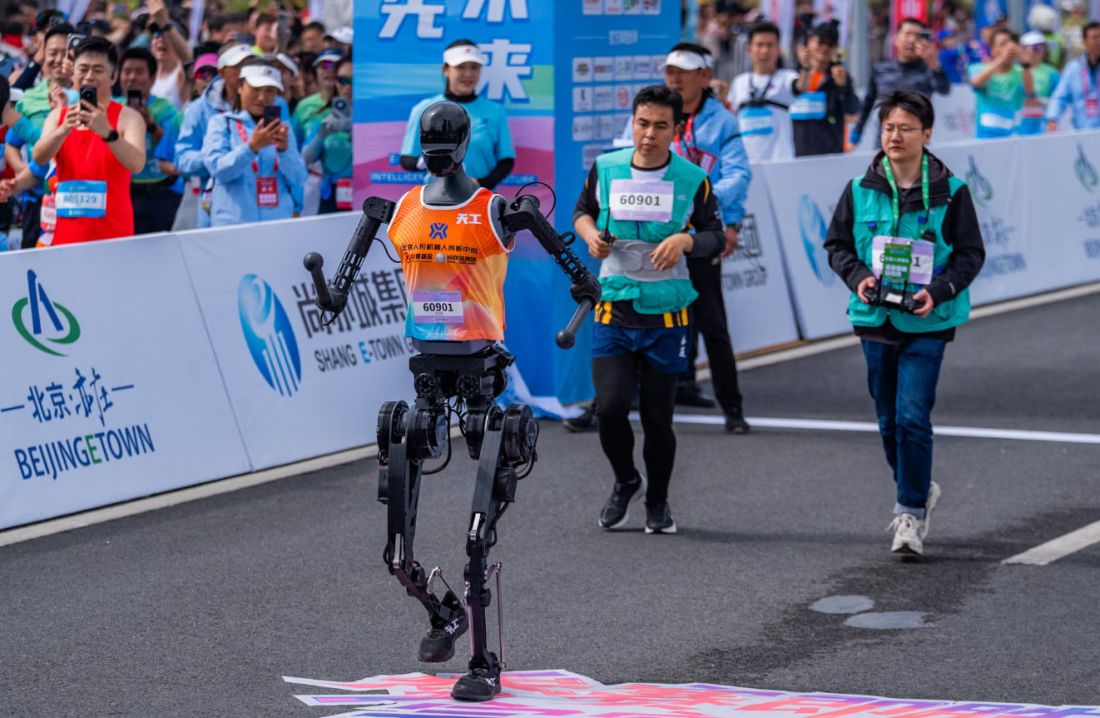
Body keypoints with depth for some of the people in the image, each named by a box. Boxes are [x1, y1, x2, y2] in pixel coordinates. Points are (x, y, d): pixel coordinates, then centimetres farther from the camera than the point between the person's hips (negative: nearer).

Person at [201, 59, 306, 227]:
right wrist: (251, 147, -23)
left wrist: (284, 149, -13)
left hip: (279, 220, 3)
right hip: (233, 221, -2)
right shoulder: (221, 123, 5)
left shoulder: (282, 128, 13)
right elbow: (217, 169, -9)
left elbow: (298, 180, 5)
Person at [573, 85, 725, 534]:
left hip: (666, 316, -1)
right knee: (610, 406, -13)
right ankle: (626, 482, 17)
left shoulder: (693, 180, -2)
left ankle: (658, 501, 27)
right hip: (613, 311, 1)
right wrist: (591, 235, -3)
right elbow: (583, 210, 19)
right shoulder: (605, 169, 2)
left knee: (657, 418, 4)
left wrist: (684, 239, -17)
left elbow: (716, 237, 4)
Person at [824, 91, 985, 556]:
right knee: (888, 420, 13)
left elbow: (971, 253, 0)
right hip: (875, 320, 4)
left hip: (927, 324, -3)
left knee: (912, 417, -13)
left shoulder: (950, 192, -4)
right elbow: (836, 244, 10)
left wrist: (940, 290, -16)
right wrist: (857, 276, -10)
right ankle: (920, 489, 35)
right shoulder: (860, 190, 1)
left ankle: (912, 510, -2)